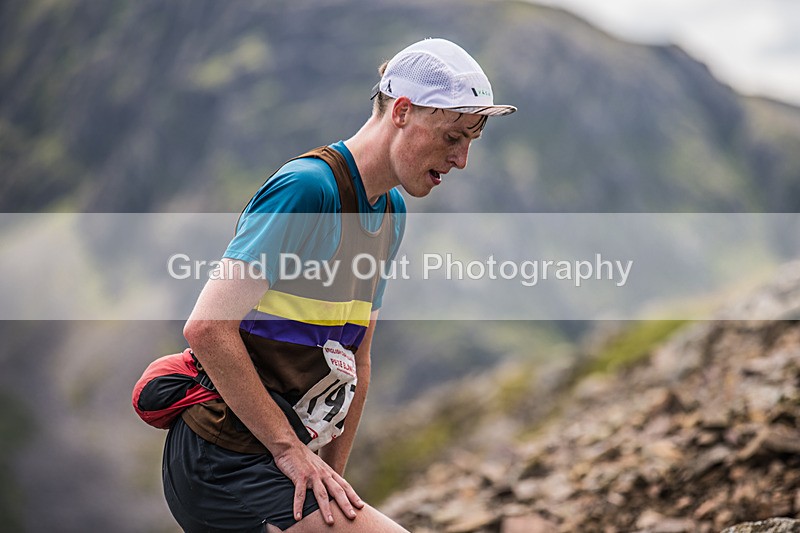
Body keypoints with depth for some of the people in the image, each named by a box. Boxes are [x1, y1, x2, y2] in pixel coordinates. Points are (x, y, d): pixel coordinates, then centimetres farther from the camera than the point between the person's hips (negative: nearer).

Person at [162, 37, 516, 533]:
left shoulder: (392, 211, 12)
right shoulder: (309, 187, -17)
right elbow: (207, 326, -23)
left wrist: (333, 475, 11)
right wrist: (288, 448, -18)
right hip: (229, 465, -10)